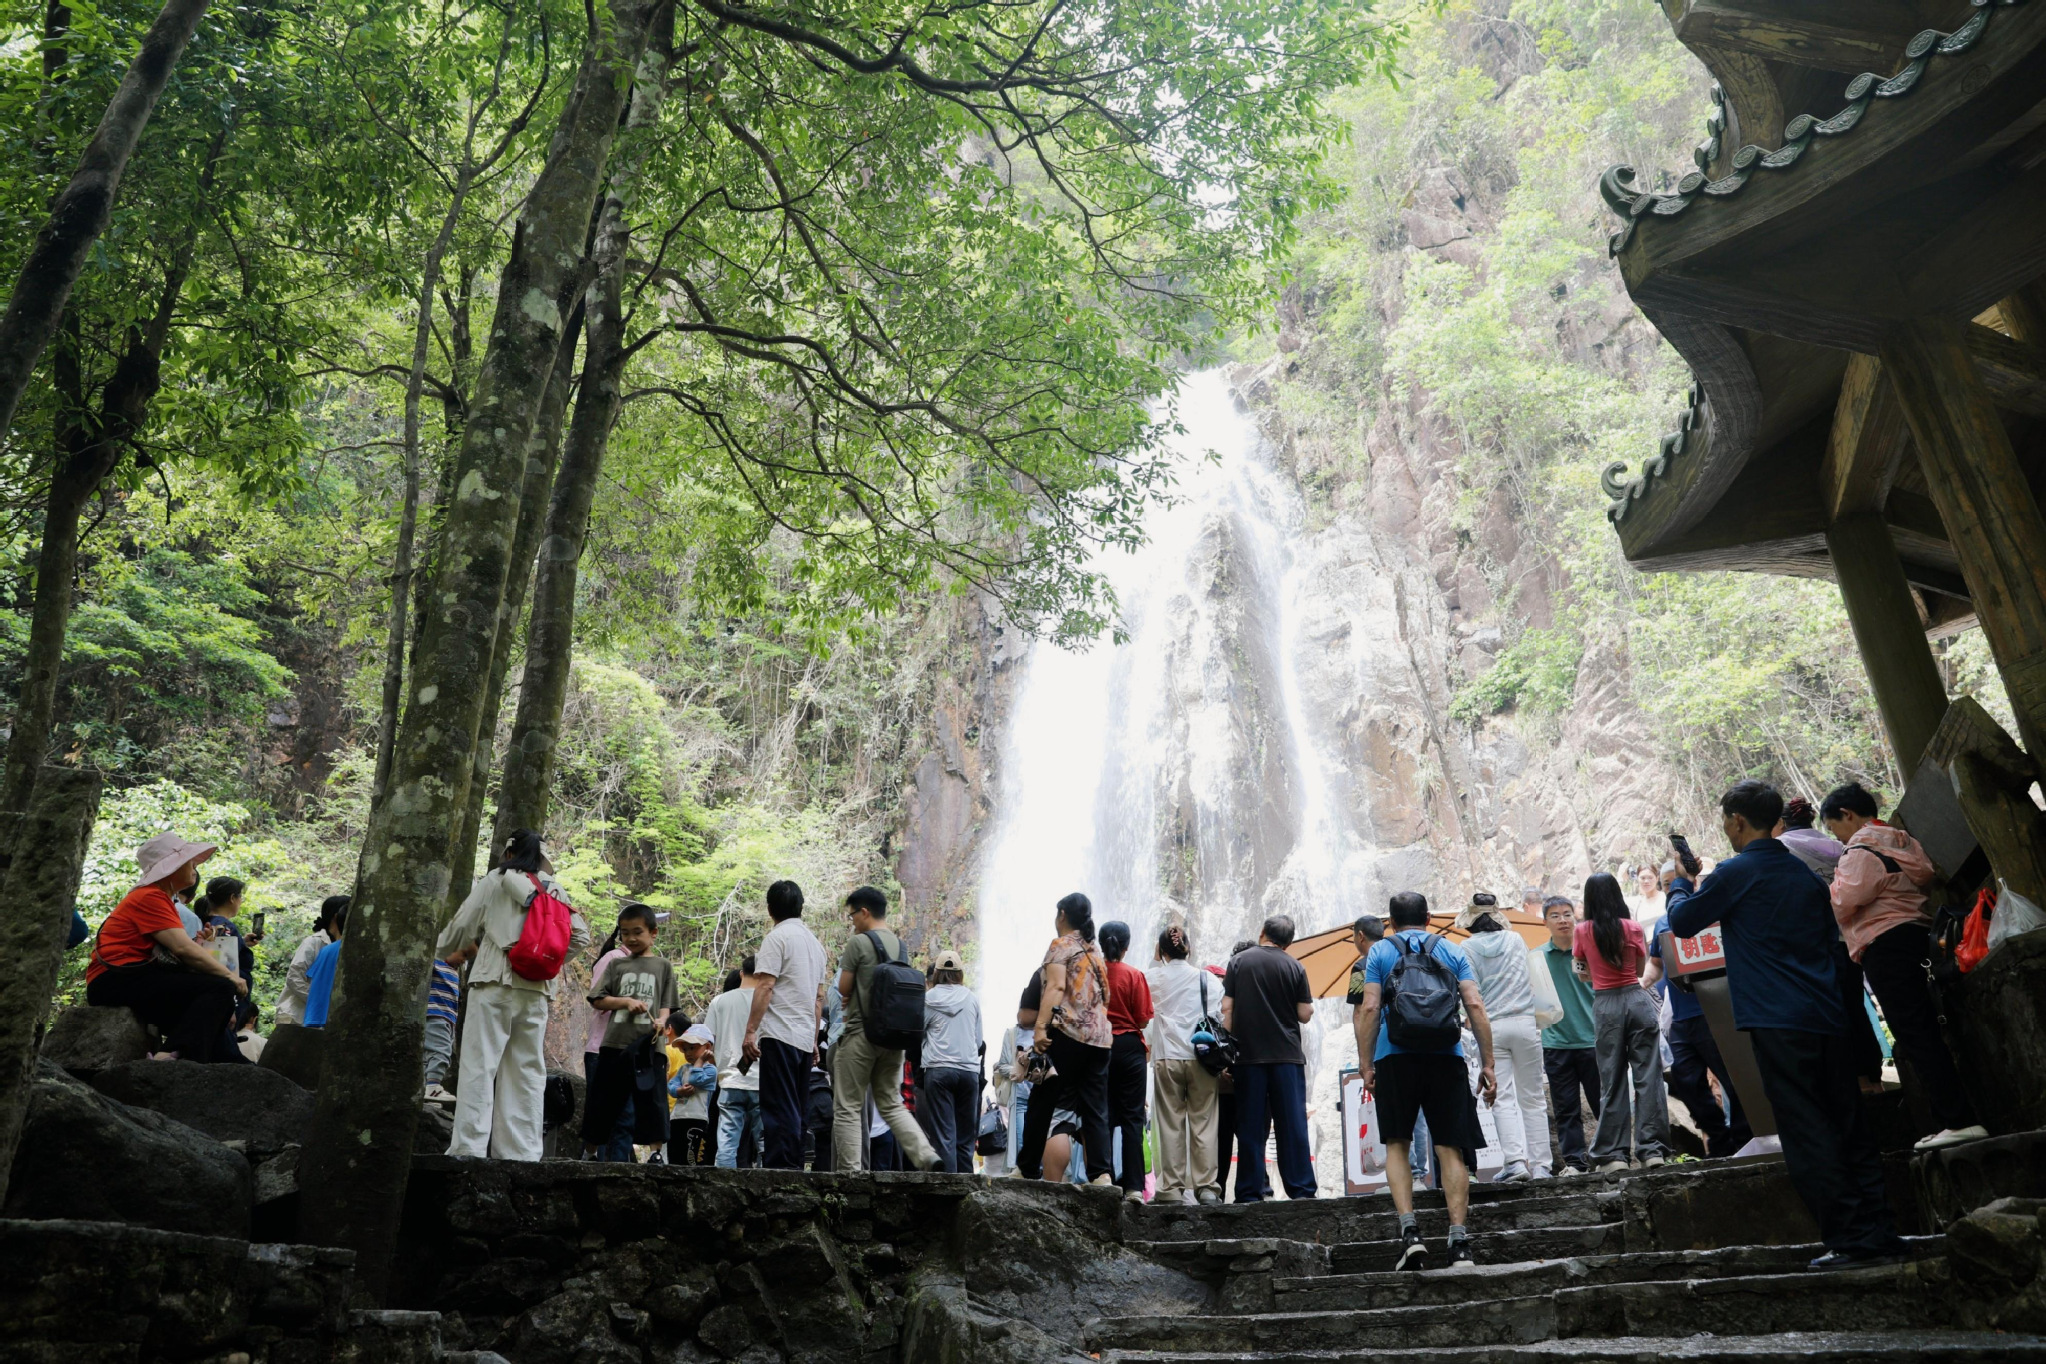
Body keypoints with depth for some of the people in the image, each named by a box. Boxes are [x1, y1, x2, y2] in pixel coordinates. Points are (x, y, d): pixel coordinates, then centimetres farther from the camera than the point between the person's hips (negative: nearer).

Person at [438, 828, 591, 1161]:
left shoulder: (495, 880, 4)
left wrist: (440, 949, 25)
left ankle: (469, 1146, -9)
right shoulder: (555, 890, 15)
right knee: (527, 1072, 5)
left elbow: (462, 925, 5)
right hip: (537, 988, 4)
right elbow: (581, 937, 10)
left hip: (495, 981, -4)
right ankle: (522, 1152, 3)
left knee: (479, 1066, -3)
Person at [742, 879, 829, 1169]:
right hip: (805, 1039, 8)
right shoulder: (815, 942, 18)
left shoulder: (777, 937, -6)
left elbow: (765, 987, -15)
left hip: (779, 1035, -8)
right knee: (797, 1111, 11)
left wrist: (750, 1031, -14)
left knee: (779, 1110, -8)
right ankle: (795, 1167, 13)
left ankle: (780, 1167, -11)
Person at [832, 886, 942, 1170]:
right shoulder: (901, 946, 12)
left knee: (848, 1109, 2)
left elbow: (843, 989, -4)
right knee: (891, 1104, 13)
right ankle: (927, 1157, -3)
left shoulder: (858, 943, -9)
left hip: (861, 1033, -7)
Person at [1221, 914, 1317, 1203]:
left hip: (1248, 1055, 0)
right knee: (1293, 1124, 3)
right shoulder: (1295, 968, 1)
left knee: (1251, 1127, 3)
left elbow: (1227, 1009, -1)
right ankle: (1301, 1189, 3)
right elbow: (1305, 1014, 0)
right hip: (1286, 1055, 0)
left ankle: (1251, 1192, 4)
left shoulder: (1238, 962, 3)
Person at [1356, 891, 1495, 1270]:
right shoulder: (1451, 950, 14)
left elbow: (1371, 1008, 0)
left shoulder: (1379, 951, 10)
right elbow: (1475, 1005, 4)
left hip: (1395, 1057, -1)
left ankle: (1409, 1231, -6)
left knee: (1396, 1145, 7)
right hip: (1446, 1056, 1)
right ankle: (1459, 1242, -2)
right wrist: (1487, 1064, 4)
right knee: (1450, 1148, 3)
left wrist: (1365, 1063, 1)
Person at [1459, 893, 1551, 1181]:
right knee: (1533, 1098, 9)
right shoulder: (1516, 940, 6)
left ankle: (1515, 1160, -14)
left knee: (1503, 1099, -1)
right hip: (1524, 1023, 2)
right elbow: (1530, 981, 16)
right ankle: (1539, 1164, 8)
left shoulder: (1467, 948, -2)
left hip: (1490, 1027, -2)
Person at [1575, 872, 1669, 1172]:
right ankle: (1652, 1149, 2)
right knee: (1648, 1076, 3)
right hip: (1637, 999, 0)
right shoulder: (1633, 927, -1)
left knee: (1612, 1081, 5)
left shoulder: (1583, 932, -1)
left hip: (1605, 1005, 0)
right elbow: (1641, 968, 11)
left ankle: (1612, 1154, 5)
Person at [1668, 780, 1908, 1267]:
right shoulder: (1805, 873, 14)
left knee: (1807, 1133, -3)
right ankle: (1879, 1232, 13)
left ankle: (1848, 1238, -2)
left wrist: (1678, 884, 21)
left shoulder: (1735, 873, -7)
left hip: (1777, 1022, -7)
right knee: (1850, 1127, 10)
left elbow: (1683, 922, 3)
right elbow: (1833, 942, 21)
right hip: (1828, 1019, 7)